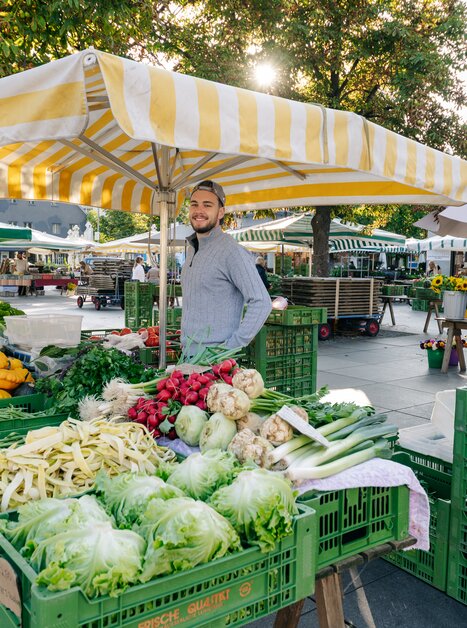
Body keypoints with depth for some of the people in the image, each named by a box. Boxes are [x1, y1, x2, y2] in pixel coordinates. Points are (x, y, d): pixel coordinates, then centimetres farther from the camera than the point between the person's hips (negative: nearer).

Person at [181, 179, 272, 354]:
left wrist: (231, 347, -20)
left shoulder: (232, 252, -15)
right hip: (187, 353, 8)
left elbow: (261, 303, -20)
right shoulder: (191, 248, 12)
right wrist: (185, 342, 13)